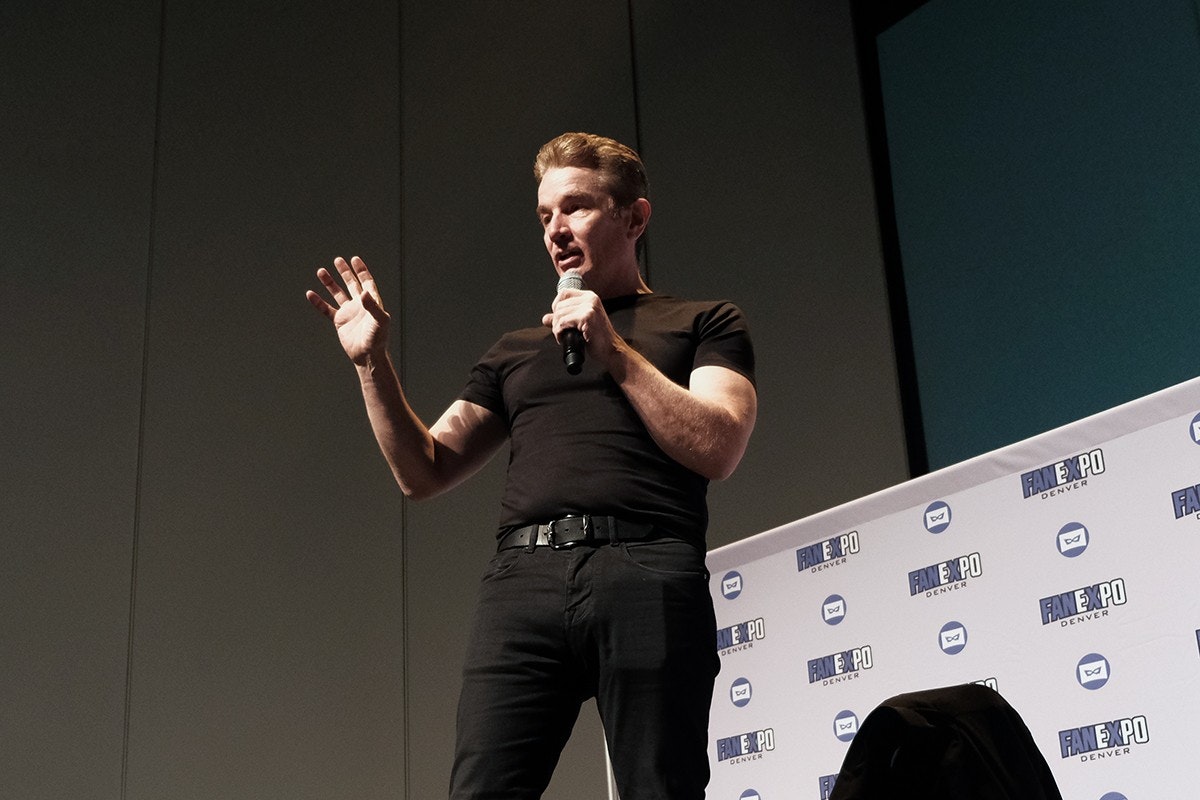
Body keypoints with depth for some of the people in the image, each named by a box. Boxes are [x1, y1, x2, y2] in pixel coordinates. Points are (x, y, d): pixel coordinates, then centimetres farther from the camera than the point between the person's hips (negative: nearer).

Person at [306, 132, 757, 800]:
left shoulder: (704, 323, 18)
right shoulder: (517, 351, 29)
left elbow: (719, 449, 1)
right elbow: (425, 472, 23)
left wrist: (614, 351, -1)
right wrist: (373, 364, 11)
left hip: (647, 575, -3)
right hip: (524, 577, 3)